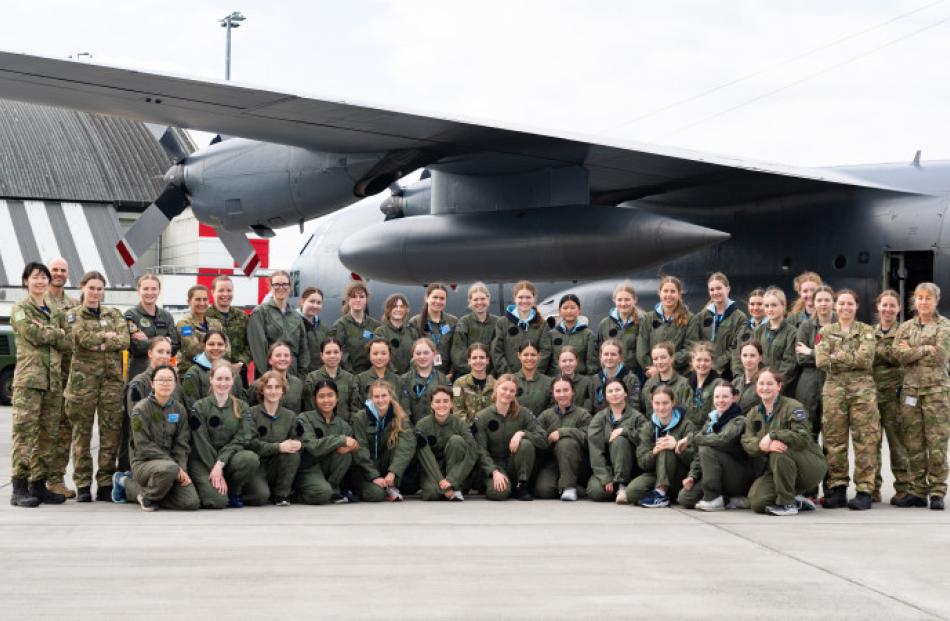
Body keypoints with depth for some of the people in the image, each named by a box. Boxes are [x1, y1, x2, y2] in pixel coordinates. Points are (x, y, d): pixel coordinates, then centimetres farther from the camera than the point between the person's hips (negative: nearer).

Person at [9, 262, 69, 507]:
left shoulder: (55, 312, 20)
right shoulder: (20, 309, 4)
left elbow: (67, 344, 8)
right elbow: (32, 333, -13)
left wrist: (46, 335, -6)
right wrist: (56, 333, 0)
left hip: (53, 379, 6)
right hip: (28, 378, -6)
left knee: (48, 434, 5)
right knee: (25, 432, -9)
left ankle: (38, 484, 11)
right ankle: (19, 489, -9)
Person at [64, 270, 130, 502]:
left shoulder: (114, 315, 16)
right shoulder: (73, 315, 9)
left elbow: (124, 340, -2)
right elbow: (83, 338, -10)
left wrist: (99, 344, -11)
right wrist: (108, 335, -1)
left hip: (112, 377, 2)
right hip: (83, 377, -2)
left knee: (111, 431, -2)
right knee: (82, 431, -2)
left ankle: (105, 483, 5)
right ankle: (82, 485, 3)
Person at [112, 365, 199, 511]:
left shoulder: (179, 410, 8)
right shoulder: (141, 409, -7)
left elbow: (182, 444, 6)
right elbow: (143, 446, -13)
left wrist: (182, 469, -13)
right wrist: (176, 467, -20)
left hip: (172, 463, 6)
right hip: (144, 462, -6)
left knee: (192, 503, -15)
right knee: (169, 468, -40)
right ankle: (147, 495, -4)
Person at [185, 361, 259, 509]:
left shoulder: (241, 407, 5)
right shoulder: (199, 407, -3)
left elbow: (240, 440, -5)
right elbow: (201, 443, -8)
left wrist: (220, 463, -19)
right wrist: (217, 472, -17)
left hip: (229, 457, 3)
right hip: (203, 461, -3)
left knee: (251, 459, -32)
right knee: (217, 501, -28)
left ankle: (233, 492, -4)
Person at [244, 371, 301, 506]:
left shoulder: (290, 416, 10)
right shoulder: (252, 413, -3)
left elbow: (294, 442, 4)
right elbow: (251, 444, -14)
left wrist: (297, 444, -21)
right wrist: (278, 447, -25)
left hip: (276, 468, 4)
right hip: (256, 467, -3)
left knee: (293, 452, -25)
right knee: (261, 496, -31)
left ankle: (281, 495, -11)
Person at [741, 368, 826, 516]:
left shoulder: (792, 406, -9)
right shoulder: (753, 414, 9)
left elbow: (803, 437, -23)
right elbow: (747, 442, -8)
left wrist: (772, 435, -26)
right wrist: (763, 446, -30)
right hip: (774, 469, 5)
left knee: (780, 451, -35)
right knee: (756, 502, -19)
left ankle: (787, 503, -20)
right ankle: (796, 501, 10)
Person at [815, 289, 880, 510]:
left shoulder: (866, 331, 9)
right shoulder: (826, 331, 13)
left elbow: (865, 359, -8)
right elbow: (820, 361, -4)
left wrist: (836, 356, -7)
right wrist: (852, 359, -12)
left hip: (862, 390, -2)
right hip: (834, 389, 2)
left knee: (865, 441, -5)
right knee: (834, 440, 1)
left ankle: (864, 490, -2)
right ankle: (837, 489, 9)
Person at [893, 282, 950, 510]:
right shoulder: (906, 327, 13)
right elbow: (900, 355, -2)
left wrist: (913, 351, -5)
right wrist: (927, 349, -7)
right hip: (910, 389, 3)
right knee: (913, 443, 3)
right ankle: (917, 491, 10)